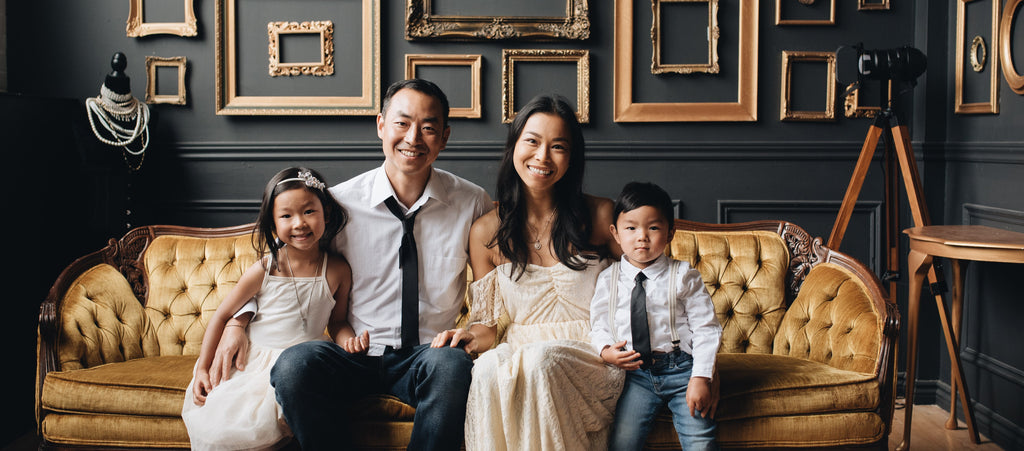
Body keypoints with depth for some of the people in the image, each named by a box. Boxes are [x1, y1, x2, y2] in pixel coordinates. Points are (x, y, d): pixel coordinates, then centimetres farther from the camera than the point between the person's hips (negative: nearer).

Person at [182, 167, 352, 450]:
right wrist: (202, 369, -1)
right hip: (253, 360, 1)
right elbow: (222, 315, 2)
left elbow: (337, 322, 8)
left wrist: (351, 342, -15)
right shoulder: (263, 271, -7)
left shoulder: (337, 270, -5)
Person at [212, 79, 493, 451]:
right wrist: (238, 323, -4)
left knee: (452, 365, -36)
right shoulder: (340, 201, -1)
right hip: (356, 353, 1)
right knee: (293, 364, -30)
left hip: (429, 354, 0)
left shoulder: (472, 203, 0)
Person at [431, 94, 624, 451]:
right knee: (488, 367, -33)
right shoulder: (486, 232, 8)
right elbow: (486, 324, 12)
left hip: (590, 358, -1)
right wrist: (471, 337, -11)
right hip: (518, 352, 2)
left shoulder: (601, 216, 3)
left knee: (540, 358, -35)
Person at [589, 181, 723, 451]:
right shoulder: (608, 280, 6)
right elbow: (599, 324, 12)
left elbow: (706, 329, -3)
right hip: (635, 371, 1)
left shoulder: (684, 277, -1)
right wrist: (605, 351, -11)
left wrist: (701, 378, -13)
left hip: (682, 368, -1)